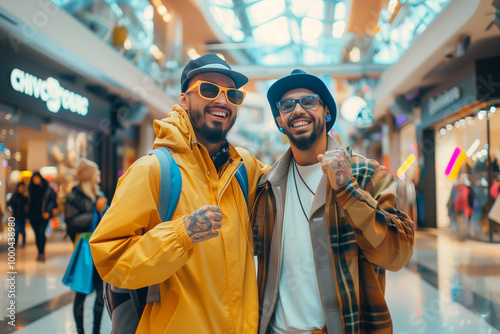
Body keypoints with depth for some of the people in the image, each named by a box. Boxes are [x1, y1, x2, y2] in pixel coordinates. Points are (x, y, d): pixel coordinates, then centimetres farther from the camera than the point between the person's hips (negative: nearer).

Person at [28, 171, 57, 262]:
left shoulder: (48, 189, -2)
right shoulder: (31, 189, 10)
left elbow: (53, 200, -2)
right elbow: (29, 202, 15)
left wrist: (48, 211, -13)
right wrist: (29, 214, 6)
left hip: (43, 215, -4)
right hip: (33, 215, 4)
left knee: (41, 232, -16)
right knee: (37, 234, 6)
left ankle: (42, 253, -8)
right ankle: (40, 253, 15)